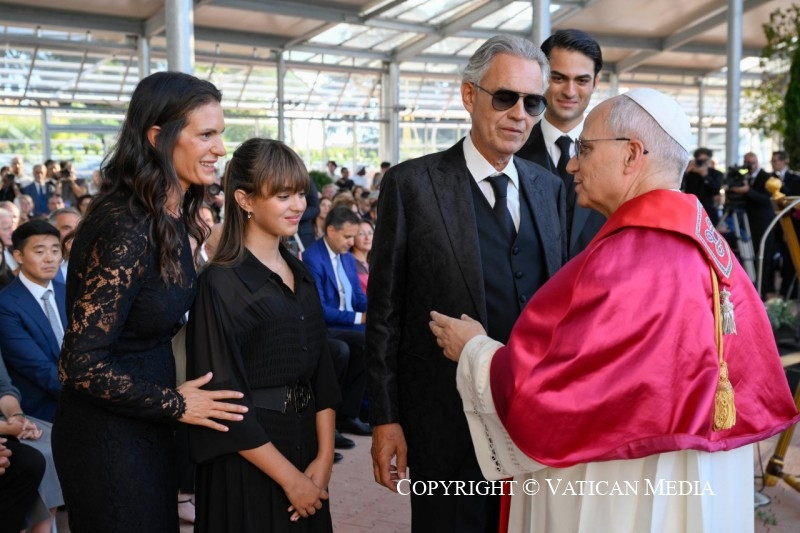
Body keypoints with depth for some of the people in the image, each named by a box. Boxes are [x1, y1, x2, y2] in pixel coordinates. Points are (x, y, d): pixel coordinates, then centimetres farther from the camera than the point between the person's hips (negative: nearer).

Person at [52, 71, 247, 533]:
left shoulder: (172, 217, 0)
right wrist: (176, 404, -17)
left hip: (150, 422, 8)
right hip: (109, 435, -8)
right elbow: (82, 364, -24)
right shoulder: (125, 228, -26)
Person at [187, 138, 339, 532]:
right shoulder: (220, 283, -15)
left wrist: (324, 456, -5)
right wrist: (289, 478, -14)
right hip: (248, 462, -6)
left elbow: (321, 369, 5)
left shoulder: (301, 274, 5)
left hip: (304, 444, 6)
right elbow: (223, 397, -17)